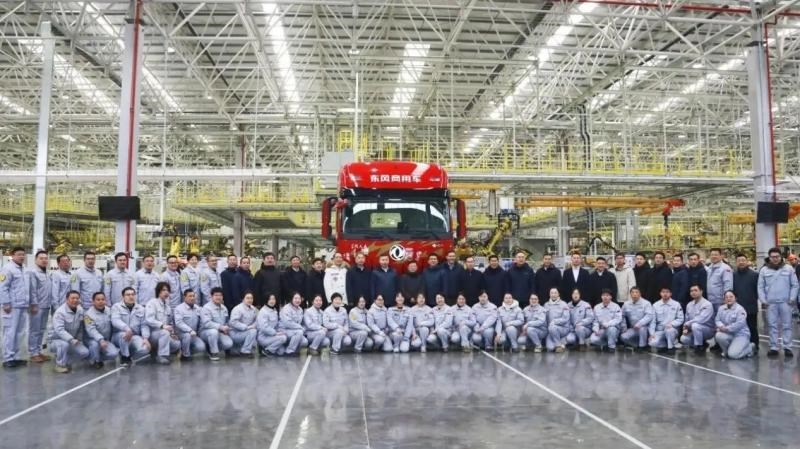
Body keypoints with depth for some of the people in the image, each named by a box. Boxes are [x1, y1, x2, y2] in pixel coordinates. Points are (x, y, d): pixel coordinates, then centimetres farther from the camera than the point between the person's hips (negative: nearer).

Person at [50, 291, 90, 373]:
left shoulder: (80, 310, -1)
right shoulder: (60, 312, -21)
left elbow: (81, 328, 8)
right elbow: (59, 330, -32)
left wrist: (79, 340, -2)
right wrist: (71, 340, -41)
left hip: (72, 341, 5)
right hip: (57, 339, -5)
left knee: (85, 352, -15)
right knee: (64, 344, -38)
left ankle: (67, 360, 11)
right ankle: (60, 364, -14)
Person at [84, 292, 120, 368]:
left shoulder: (109, 311, -1)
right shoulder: (89, 314, -18)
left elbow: (112, 325, 6)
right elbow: (91, 330, -29)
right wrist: (100, 340, -43)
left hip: (105, 340, 4)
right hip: (91, 339, -4)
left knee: (114, 353, -18)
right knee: (95, 344, -38)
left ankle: (98, 358, 12)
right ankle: (94, 361, -8)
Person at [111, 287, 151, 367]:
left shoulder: (141, 308, 10)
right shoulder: (116, 307, 0)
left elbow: (144, 325, 2)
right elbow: (115, 320, -18)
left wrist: (145, 338, -17)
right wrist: (127, 328, -38)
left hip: (134, 336, 2)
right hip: (118, 336, -2)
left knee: (144, 349, -26)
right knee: (124, 334, -38)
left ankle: (128, 355, 6)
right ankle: (125, 357, -14)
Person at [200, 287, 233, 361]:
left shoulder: (224, 308, 8)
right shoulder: (206, 308, -14)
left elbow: (227, 321, 18)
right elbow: (206, 323, -26)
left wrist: (226, 328, -5)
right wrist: (221, 327, -31)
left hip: (220, 332, 5)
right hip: (206, 332, -5)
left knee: (229, 344, -20)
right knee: (214, 331, -39)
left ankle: (212, 347, 12)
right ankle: (213, 353, -19)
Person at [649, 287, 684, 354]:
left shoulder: (676, 304, -2)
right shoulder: (655, 305, 2)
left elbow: (680, 319, -3)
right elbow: (653, 321, 1)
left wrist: (671, 324, -21)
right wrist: (652, 333, -10)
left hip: (672, 330, -1)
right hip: (659, 331, 1)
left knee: (669, 330, -38)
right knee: (653, 343, -26)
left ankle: (671, 347, -11)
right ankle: (666, 346, 7)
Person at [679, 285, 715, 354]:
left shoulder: (707, 304, -17)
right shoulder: (689, 305, 5)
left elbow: (701, 319, -28)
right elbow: (687, 319, 11)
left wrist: (687, 324, -20)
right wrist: (686, 328, -9)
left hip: (708, 330, -6)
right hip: (695, 330, 6)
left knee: (695, 325, -36)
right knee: (683, 339, -20)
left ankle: (700, 347, -17)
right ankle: (702, 344, 7)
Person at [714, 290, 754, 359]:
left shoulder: (740, 309, -15)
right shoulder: (721, 308, 5)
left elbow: (739, 324, -25)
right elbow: (717, 320, 1)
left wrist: (726, 328, -25)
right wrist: (721, 326, -21)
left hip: (741, 334, -6)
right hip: (729, 334, 6)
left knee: (733, 355, -22)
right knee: (718, 335, -28)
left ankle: (749, 347, 10)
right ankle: (727, 350, 3)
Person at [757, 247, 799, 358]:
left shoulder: (788, 269, 4)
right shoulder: (764, 270, 5)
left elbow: (795, 285, 4)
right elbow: (761, 287, 5)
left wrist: (792, 299, -5)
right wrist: (763, 301, -3)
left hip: (785, 302, -1)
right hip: (770, 303, 1)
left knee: (787, 325, 3)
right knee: (772, 326, 4)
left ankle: (787, 347, 9)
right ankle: (773, 348, 10)